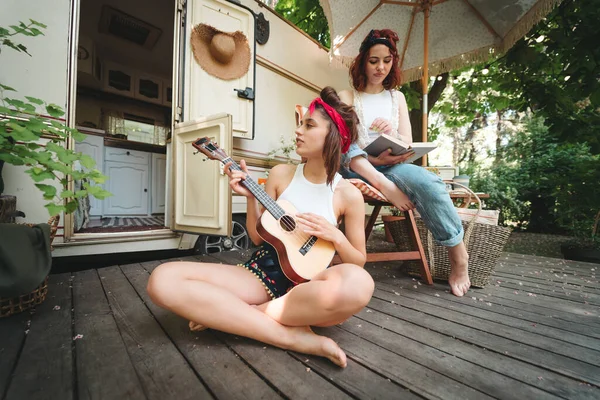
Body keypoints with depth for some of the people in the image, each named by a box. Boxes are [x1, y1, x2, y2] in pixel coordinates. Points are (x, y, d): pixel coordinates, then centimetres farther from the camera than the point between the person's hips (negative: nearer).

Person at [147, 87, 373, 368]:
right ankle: (293, 336, -21)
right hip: (264, 272, 2)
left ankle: (229, 314, -18)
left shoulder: (349, 195, -4)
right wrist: (251, 197, -8)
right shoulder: (280, 174, 2)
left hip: (307, 284, -1)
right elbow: (258, 238, 6)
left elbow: (359, 262, 4)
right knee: (163, 280, -19)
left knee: (359, 283, -38)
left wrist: (335, 236, -15)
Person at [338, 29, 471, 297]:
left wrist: (393, 132, -17)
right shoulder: (347, 97, 8)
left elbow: (407, 146, 10)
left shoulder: (397, 97, 19)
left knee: (426, 180, -29)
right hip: (357, 169, -2)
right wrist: (384, 184, -26)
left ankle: (458, 254, -9)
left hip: (392, 167, 2)